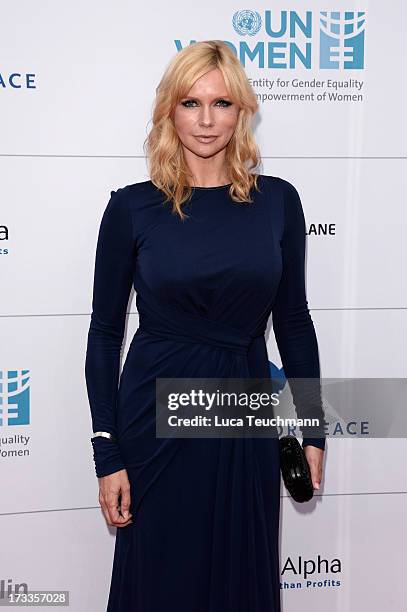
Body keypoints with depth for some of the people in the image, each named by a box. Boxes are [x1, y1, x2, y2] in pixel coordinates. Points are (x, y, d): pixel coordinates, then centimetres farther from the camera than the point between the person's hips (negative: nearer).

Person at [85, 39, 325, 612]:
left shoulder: (277, 200, 1)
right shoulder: (132, 206, -4)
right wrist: (107, 453, -5)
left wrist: (314, 430, 6)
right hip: (158, 417, -1)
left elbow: (293, 320, 7)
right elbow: (104, 334, -2)